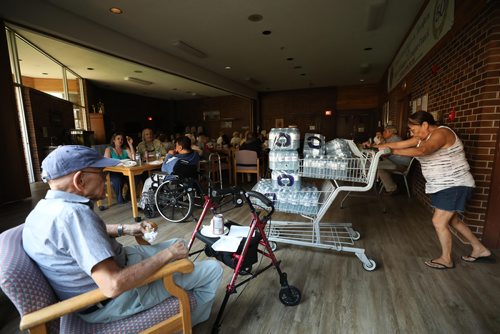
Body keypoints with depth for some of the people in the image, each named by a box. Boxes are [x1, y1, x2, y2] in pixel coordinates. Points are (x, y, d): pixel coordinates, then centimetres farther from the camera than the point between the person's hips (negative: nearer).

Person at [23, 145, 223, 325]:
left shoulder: (47, 206, -2)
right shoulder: (72, 213, -33)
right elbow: (114, 285, -38)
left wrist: (125, 229, 6)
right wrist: (167, 254, -26)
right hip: (111, 302, -9)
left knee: (176, 245, 21)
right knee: (212, 270, -3)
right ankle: (190, 322, 27)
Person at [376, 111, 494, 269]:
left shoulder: (441, 133, -21)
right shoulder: (423, 136, 5)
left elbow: (421, 151, -39)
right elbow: (399, 144, 1)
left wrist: (392, 152, -38)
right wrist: (377, 147, -5)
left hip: (455, 186, -10)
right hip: (442, 186, 10)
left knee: (439, 222, -4)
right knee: (452, 220, 20)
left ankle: (446, 259, 16)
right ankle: (480, 250, 38)